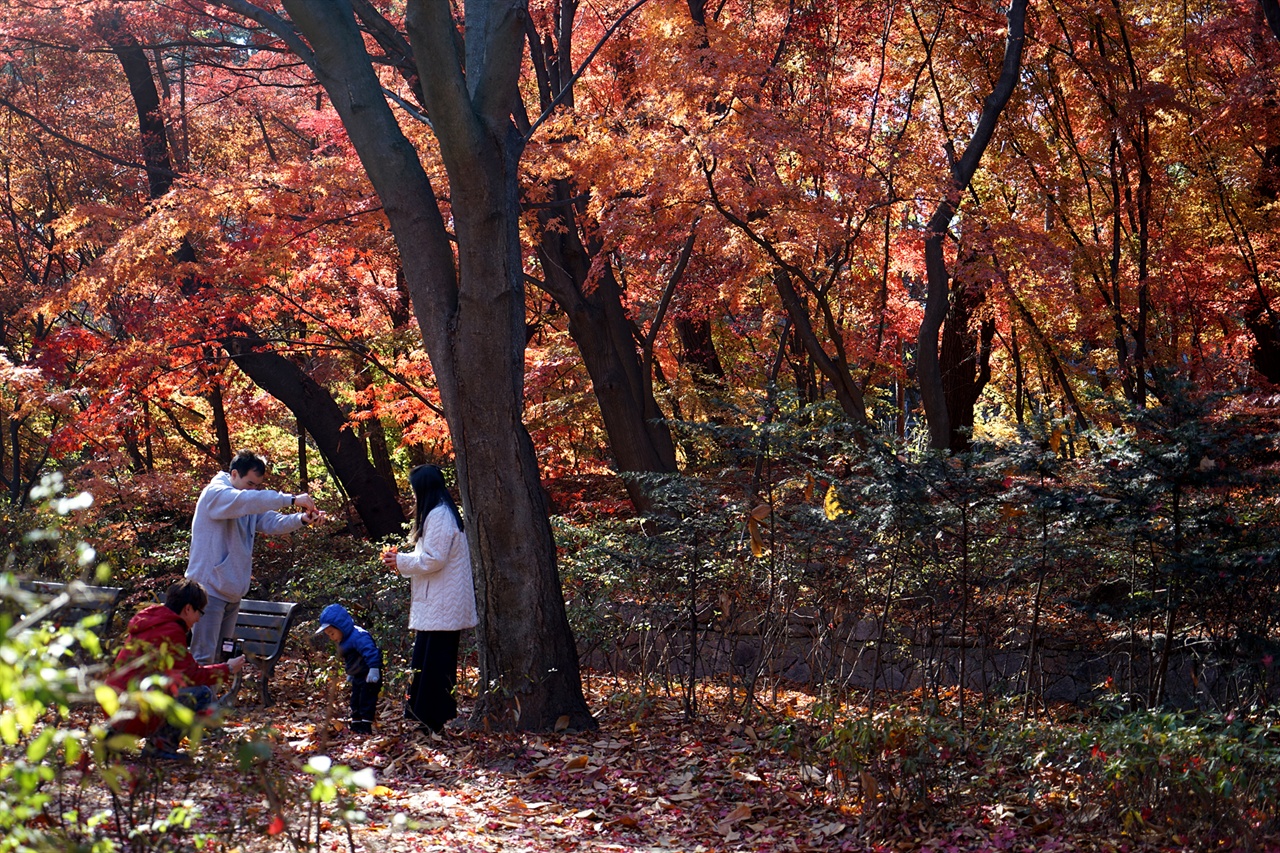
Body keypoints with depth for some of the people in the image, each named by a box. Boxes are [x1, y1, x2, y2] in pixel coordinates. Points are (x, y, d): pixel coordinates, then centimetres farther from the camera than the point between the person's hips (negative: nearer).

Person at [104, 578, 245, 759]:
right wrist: (228, 669, 7)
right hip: (134, 714, -10)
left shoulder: (148, 620, 19)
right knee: (202, 694, -10)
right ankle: (161, 744, -7)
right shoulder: (171, 630, -11)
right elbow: (193, 675, -7)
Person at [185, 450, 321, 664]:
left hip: (232, 594, 9)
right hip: (209, 589, -9)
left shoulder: (250, 505, 16)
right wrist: (292, 499, -35)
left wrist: (301, 518, -17)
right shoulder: (215, 494, -12)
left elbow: (272, 522, 3)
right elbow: (247, 500, -31)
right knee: (203, 658, -11)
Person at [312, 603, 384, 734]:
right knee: (355, 700, 13)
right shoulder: (344, 641, 11)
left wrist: (374, 669, -40)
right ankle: (356, 723, 21)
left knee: (366, 700, -9)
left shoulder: (358, 636, -25)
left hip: (369, 678, -10)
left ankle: (366, 725, -6)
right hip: (358, 677, 10)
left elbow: (371, 652, -34)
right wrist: (350, 674, 31)